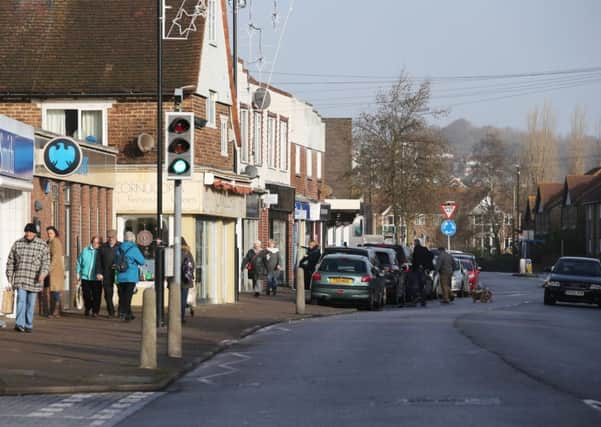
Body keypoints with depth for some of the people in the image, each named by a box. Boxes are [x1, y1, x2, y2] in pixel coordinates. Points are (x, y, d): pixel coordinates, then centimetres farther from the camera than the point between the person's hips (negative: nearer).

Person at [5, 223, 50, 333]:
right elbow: (11, 261, 9)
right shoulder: (17, 244, 3)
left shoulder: (42, 245, -1)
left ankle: (28, 325, 16)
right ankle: (19, 324, -24)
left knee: (31, 303, 6)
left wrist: (43, 274, -26)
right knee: (21, 300, -15)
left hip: (34, 279, 0)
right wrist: (10, 278, 6)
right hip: (20, 278, 0)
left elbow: (46, 262, -8)